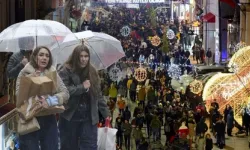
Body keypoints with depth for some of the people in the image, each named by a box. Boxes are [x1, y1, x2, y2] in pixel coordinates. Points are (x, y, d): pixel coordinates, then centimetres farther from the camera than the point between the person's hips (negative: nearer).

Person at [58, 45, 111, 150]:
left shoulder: (92, 72, 9)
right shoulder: (66, 71, -6)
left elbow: (98, 95, 12)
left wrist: (106, 112, 8)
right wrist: (82, 87, -18)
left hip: (89, 117, 3)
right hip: (70, 117, -3)